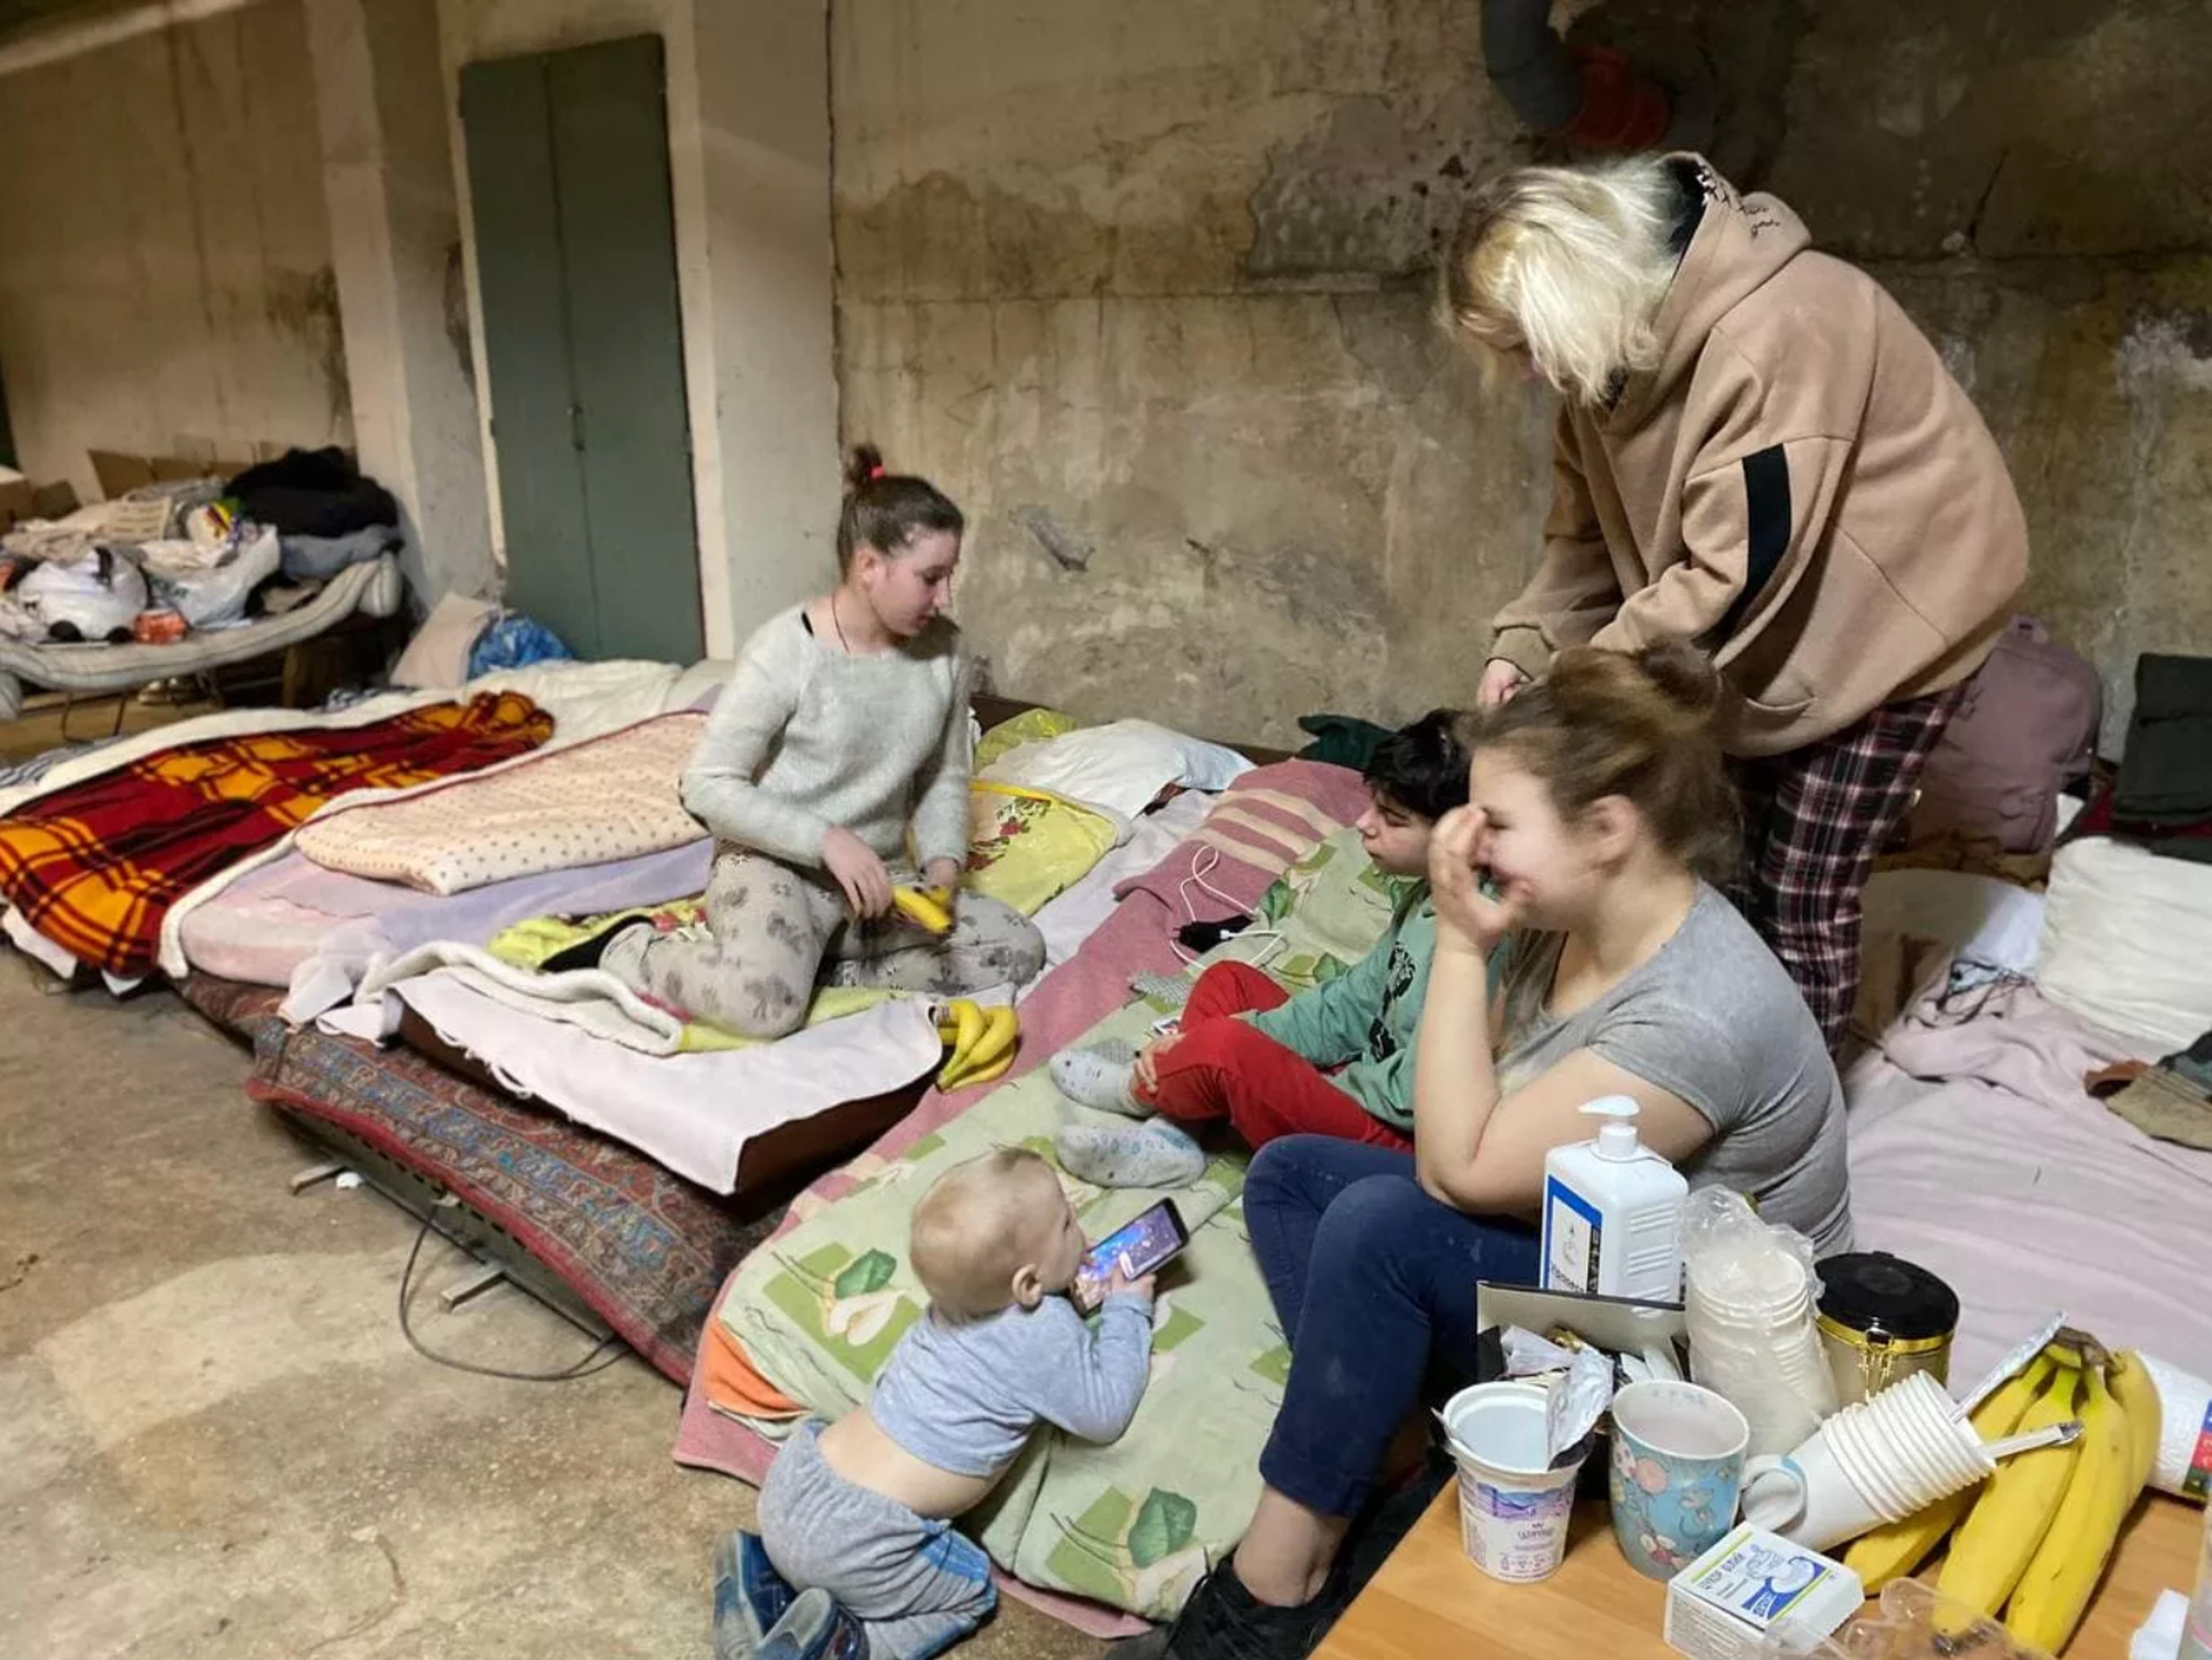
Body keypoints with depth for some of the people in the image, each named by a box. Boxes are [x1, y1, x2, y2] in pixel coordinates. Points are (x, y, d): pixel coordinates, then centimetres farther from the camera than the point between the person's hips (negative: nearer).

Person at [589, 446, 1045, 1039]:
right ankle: (627, 953, -3)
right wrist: (826, 839, -23)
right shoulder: (786, 651, -16)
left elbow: (945, 779, 10)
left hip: (880, 879, 6)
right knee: (766, 1001, -35)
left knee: (1019, 950, -11)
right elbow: (707, 785, -16)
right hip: (774, 866, -6)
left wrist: (943, 861, -8)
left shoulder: (943, 650, 0)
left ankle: (832, 970, -4)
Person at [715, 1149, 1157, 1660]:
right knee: (973, 1591, 15)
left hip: (794, 1480, 6)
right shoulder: (1047, 1333, -14)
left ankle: (764, 1575, 15)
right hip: (853, 1540, -6)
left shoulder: (963, 1294, 7)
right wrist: (1129, 1308, 8)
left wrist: (1075, 1281, 19)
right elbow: (1105, 1414, -1)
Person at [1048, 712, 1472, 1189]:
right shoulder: (1427, 900, 3)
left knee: (1225, 1050, -25)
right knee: (1227, 982, 13)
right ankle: (1169, 1138, -3)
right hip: (1362, 1082, 10)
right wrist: (1219, 1036, -2)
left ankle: (1138, 1090, 9)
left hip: (1390, 1141, -10)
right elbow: (1354, 1004, 9)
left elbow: (1414, 1095, -28)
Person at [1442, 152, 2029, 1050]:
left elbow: (1735, 573, -33)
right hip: (1765, 629, 8)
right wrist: (1522, 645, -14)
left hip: (1887, 616, -8)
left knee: (1799, 900, -4)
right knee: (1729, 872, 12)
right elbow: (1589, 528, 1)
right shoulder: (1621, 350, -5)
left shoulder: (1774, 332, -32)